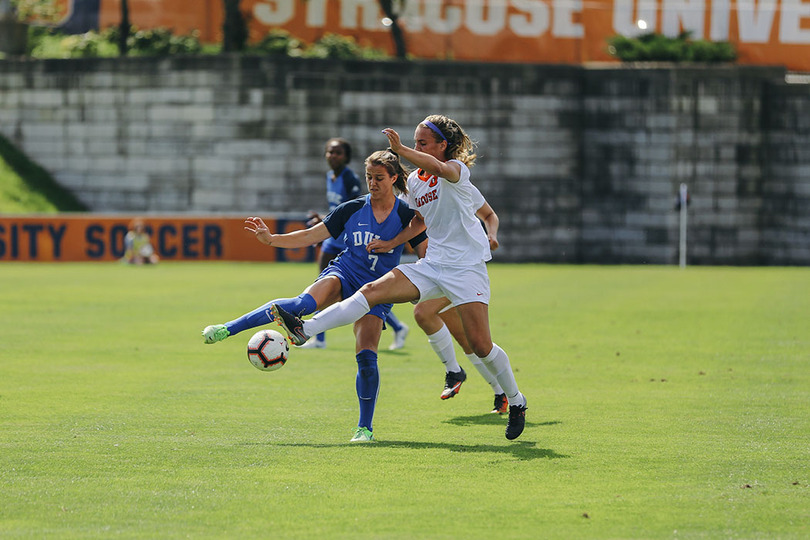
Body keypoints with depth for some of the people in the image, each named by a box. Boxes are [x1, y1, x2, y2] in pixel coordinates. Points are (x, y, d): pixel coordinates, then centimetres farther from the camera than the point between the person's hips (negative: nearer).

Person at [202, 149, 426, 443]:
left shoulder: (406, 216, -1)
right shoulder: (352, 209, 3)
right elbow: (311, 236, 5)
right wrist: (271, 239, -5)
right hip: (343, 274, 0)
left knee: (366, 357, -17)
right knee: (304, 303, -32)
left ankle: (365, 427, -1)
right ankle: (228, 329, -35)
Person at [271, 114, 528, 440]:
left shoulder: (456, 170, -10)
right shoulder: (414, 181, 11)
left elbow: (439, 168, -35)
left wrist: (401, 150, -43)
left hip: (467, 267, -6)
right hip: (431, 265, 6)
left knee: (480, 345, -11)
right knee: (372, 291, -13)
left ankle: (516, 401, 10)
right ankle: (304, 330, -22)